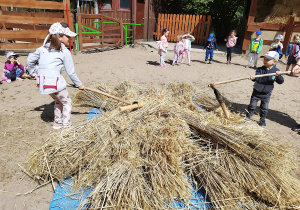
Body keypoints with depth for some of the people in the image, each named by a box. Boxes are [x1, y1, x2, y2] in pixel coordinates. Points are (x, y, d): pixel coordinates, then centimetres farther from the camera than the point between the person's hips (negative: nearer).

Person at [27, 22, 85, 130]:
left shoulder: (43, 48, 13)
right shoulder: (65, 52, -7)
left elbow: (30, 59, 22)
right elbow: (70, 72, -5)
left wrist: (32, 73, 36)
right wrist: (79, 84, 7)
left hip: (42, 82, 7)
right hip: (55, 82, -7)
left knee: (58, 101, 28)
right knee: (67, 102, 12)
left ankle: (57, 123, 37)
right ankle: (66, 126, 11)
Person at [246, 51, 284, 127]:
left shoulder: (276, 71, -9)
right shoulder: (260, 69, -13)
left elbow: (281, 81, -12)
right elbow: (258, 78, -26)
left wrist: (278, 76, -33)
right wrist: (253, 78, -49)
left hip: (266, 93, 1)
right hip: (257, 91, -1)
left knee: (264, 108, 11)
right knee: (252, 105, 6)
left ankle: (262, 120, 29)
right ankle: (248, 117, 25)